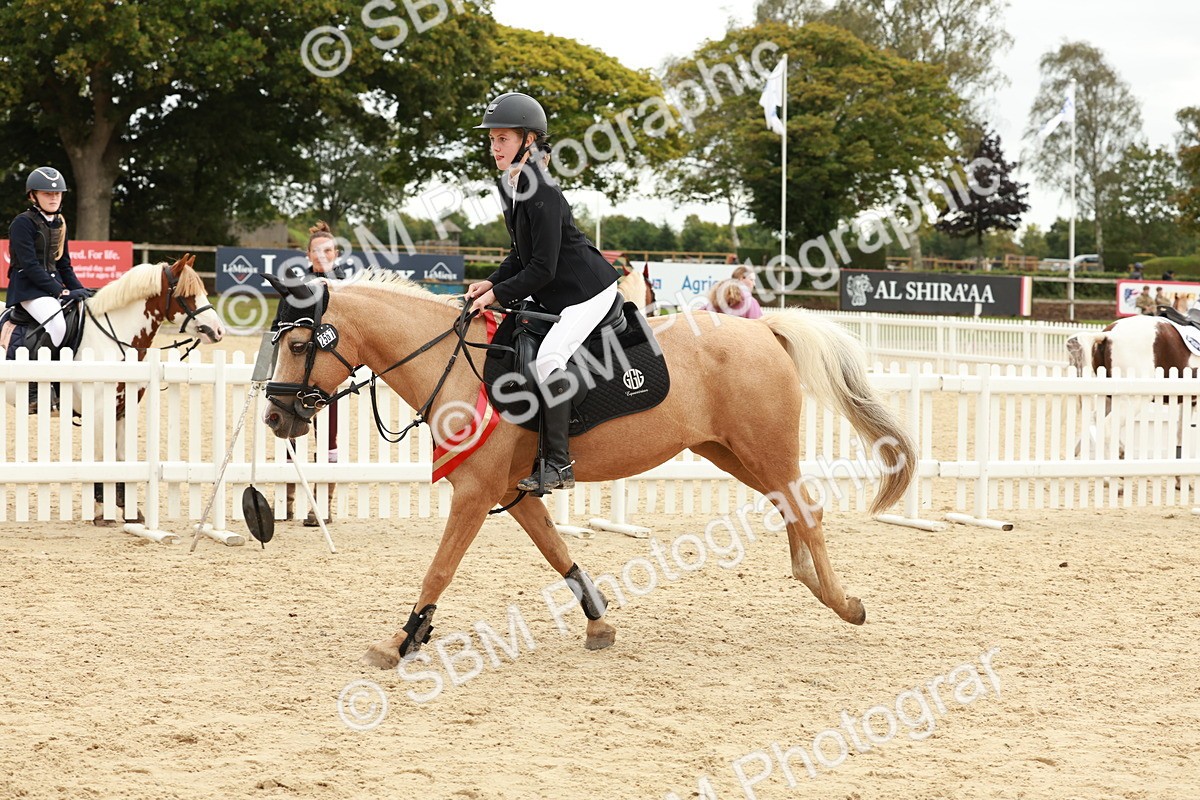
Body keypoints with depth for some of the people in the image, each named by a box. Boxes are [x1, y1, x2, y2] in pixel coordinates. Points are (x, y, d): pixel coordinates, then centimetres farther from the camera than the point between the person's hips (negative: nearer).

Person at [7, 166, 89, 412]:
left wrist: (79, 290, 3)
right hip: (28, 288, -8)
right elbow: (30, 265, -17)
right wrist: (61, 292, -22)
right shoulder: (23, 223, -9)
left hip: (53, 285, 8)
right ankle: (36, 391, -22)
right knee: (57, 325, -31)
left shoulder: (59, 224, 15)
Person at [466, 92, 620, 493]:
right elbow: (522, 254, 16)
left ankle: (558, 463, -23)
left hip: (587, 290, -11)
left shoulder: (542, 193, -23)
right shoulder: (511, 187, 7)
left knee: (548, 357, -25)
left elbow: (542, 268, -24)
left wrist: (498, 294, -19)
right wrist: (492, 282, 1)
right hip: (556, 295, 11)